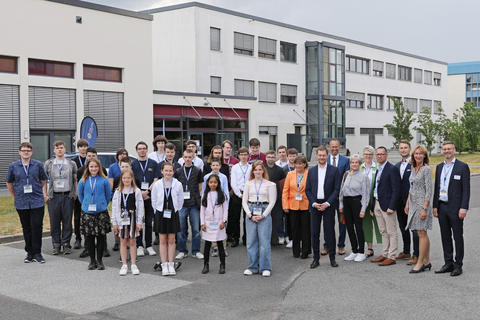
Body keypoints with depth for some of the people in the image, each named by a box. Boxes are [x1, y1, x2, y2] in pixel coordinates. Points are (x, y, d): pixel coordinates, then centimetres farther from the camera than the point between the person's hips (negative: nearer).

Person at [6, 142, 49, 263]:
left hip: (37, 203, -1)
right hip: (21, 203, 1)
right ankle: (29, 253, 19)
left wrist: (37, 193, 10)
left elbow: (43, 180, 11)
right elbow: (9, 183, 14)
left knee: (37, 227, -4)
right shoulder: (13, 166, 4)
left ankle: (37, 253, 5)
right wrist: (16, 196, 12)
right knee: (26, 229, 8)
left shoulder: (38, 165, 1)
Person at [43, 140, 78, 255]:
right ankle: (56, 245, 11)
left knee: (67, 221, 1)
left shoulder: (71, 164, 8)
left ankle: (66, 244, 11)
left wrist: (75, 194, -1)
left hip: (68, 196, 0)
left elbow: (75, 180, 10)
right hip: (53, 196, 0)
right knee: (54, 222, 2)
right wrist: (45, 194, 1)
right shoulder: (48, 164, 8)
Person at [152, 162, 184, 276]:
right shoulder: (157, 184, -2)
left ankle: (171, 264, 12)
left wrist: (175, 210, 5)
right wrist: (158, 211, 5)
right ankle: (164, 265, 10)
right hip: (161, 214, 0)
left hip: (173, 214, 0)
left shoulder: (178, 184, -3)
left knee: (171, 240, 4)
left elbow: (180, 201, 7)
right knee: (163, 240, 4)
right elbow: (154, 201, 7)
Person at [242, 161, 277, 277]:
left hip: (264, 213, -2)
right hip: (250, 212, 3)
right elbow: (244, 201, 8)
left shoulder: (270, 184, 2)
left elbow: (272, 202, -1)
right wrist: (250, 215, -5)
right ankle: (252, 267, 13)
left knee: (264, 241, -3)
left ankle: (265, 268, 5)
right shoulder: (248, 184, 9)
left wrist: (263, 215, -9)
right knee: (251, 241, 3)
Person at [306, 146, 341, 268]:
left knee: (330, 231, 2)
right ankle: (316, 259, 11)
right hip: (314, 205, 2)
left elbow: (337, 189, -2)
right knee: (314, 232, 3)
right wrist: (313, 203, -6)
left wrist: (327, 203, -12)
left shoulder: (334, 170, 2)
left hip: (328, 205, -2)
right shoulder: (311, 171, 10)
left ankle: (332, 258, 12)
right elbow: (307, 189, 8)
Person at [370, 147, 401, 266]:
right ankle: (384, 254, 21)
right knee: (383, 232, 14)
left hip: (387, 205, -8)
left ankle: (391, 257, 2)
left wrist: (391, 207, -20)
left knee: (391, 233, -1)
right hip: (377, 204, 8)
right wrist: (372, 206, 13)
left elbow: (396, 190, -15)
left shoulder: (392, 169, -11)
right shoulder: (378, 169, 15)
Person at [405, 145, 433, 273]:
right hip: (413, 204, 8)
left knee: (422, 233, -4)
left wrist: (425, 209, -19)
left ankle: (420, 263, 1)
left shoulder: (426, 169, -11)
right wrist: (407, 203, 16)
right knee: (422, 234, 11)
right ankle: (427, 262, 17)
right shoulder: (414, 169, 14)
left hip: (422, 204, -8)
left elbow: (429, 190, -15)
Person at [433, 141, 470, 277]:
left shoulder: (462, 167, -4)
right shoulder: (439, 167, 13)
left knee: (458, 237, 1)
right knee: (445, 236, 10)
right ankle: (448, 264, 19)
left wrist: (463, 208, -15)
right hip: (442, 207, 6)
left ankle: (458, 265, 9)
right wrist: (435, 206, 10)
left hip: (455, 208, -5)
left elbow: (466, 189, -8)